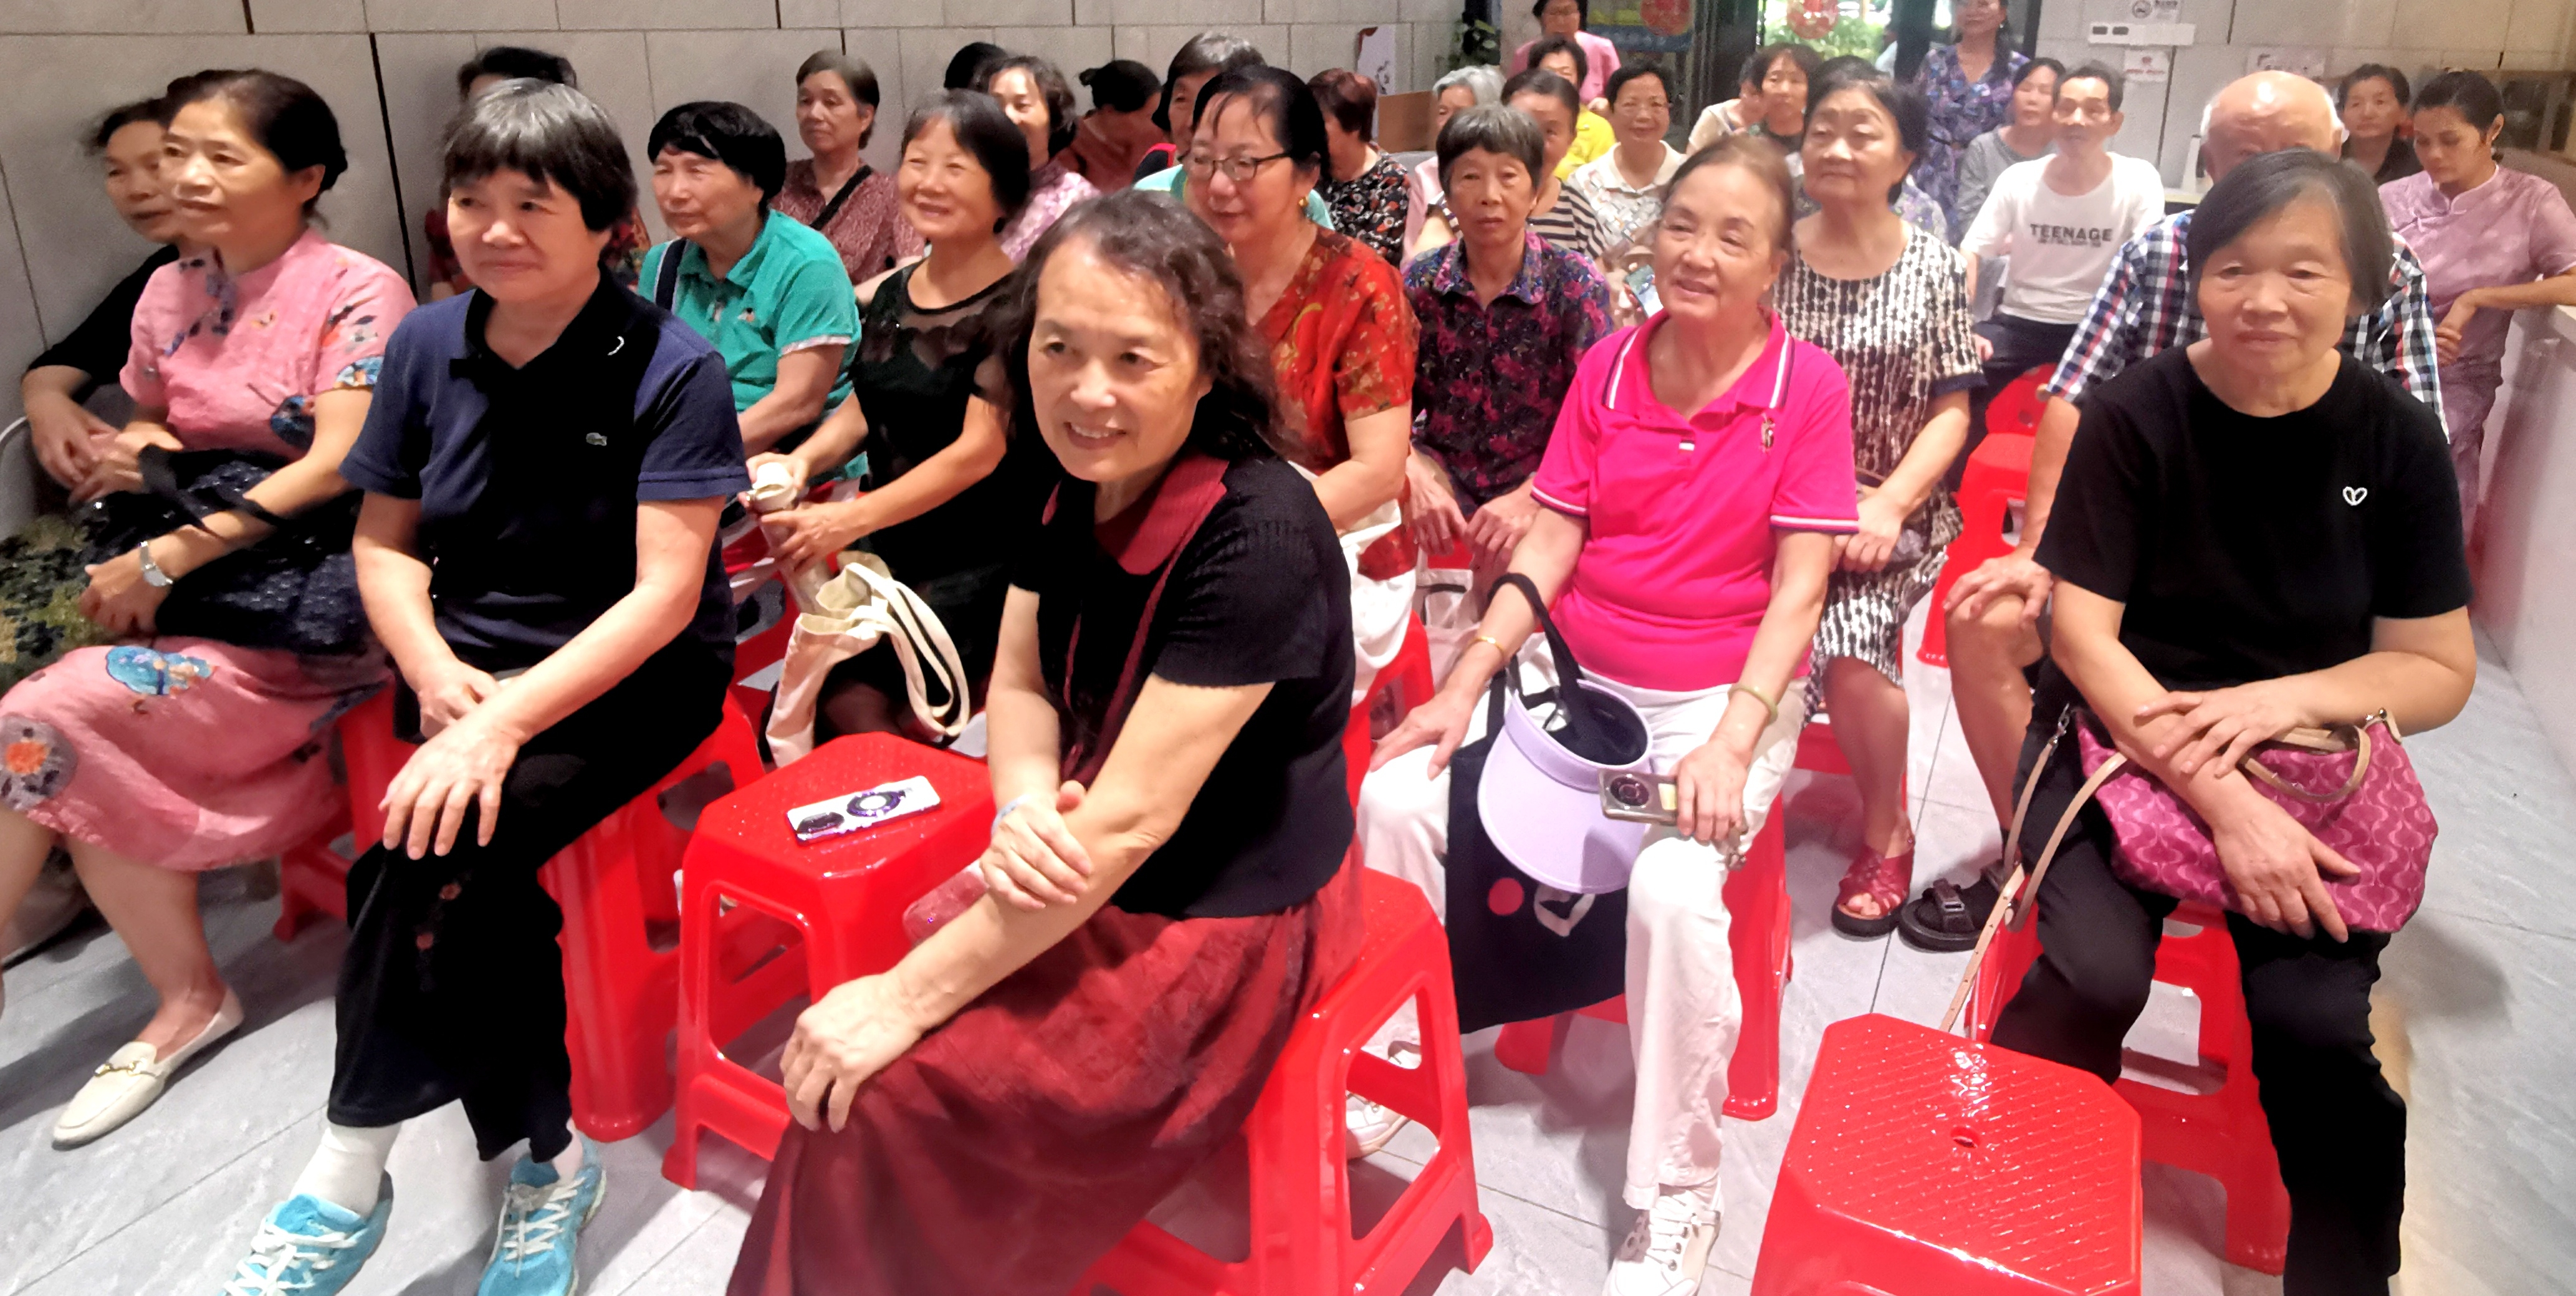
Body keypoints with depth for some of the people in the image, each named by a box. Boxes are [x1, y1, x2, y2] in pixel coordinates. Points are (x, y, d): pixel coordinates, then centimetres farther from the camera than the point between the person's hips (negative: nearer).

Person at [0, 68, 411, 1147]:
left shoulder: (358, 291, -6)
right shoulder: (168, 295, 14)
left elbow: (334, 464, -15)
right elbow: (147, 431, 27)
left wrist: (170, 559, -16)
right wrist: (126, 457, 2)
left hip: (313, 596, -6)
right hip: (195, 585, 6)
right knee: (97, 770, -17)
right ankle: (187, 998, 2)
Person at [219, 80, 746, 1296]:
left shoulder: (670, 368, -10)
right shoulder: (428, 345, 5)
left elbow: (667, 594, -16)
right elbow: (385, 538, 12)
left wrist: (504, 717, -26)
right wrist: (436, 673, -8)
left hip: (635, 682, -4)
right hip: (469, 667, 4)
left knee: (434, 844, -26)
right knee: (469, 852, -26)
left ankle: (351, 1172, -3)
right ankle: (544, 1164, -6)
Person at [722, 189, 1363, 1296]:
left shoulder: (1256, 536, -27)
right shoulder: (1084, 485, -3)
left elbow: (1133, 817, -27)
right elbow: (1020, 684, 5)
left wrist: (909, 997, -21)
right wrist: (1023, 811, -19)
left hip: (1222, 927, -7)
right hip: (1090, 877, 7)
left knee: (876, 1094, -10)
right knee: (839, 1040, 0)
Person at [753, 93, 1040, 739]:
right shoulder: (893, 293, 10)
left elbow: (979, 450, -17)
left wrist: (850, 520, -22)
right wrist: (803, 459, -3)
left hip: (979, 564, -6)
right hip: (892, 547, 6)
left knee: (852, 698, -17)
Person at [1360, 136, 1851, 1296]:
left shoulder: (1807, 386, -6)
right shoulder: (1607, 368, 5)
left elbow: (1798, 586, -10)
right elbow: (1548, 545, 3)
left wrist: (1732, 743, -21)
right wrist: (1465, 683, -8)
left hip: (1726, 696, -4)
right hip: (1577, 676, 4)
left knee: (1672, 887, -30)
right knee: (1395, 798, -15)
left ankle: (1673, 1201, -10)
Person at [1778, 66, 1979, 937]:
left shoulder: (1935, 268, 4)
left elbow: (1951, 411, 2)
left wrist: (1888, 507, -13)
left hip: (1892, 511, -1)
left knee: (1847, 633, -27)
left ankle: (1886, 832, -1)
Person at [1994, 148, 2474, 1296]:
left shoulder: (2396, 438, 0)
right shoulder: (2136, 416, -7)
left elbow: (2439, 670, 3)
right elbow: (2082, 633, -11)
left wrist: (2284, 698, -18)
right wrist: (2224, 803, -20)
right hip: (2123, 735, -2)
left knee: (2318, 1019, -21)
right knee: (2094, 976, -26)